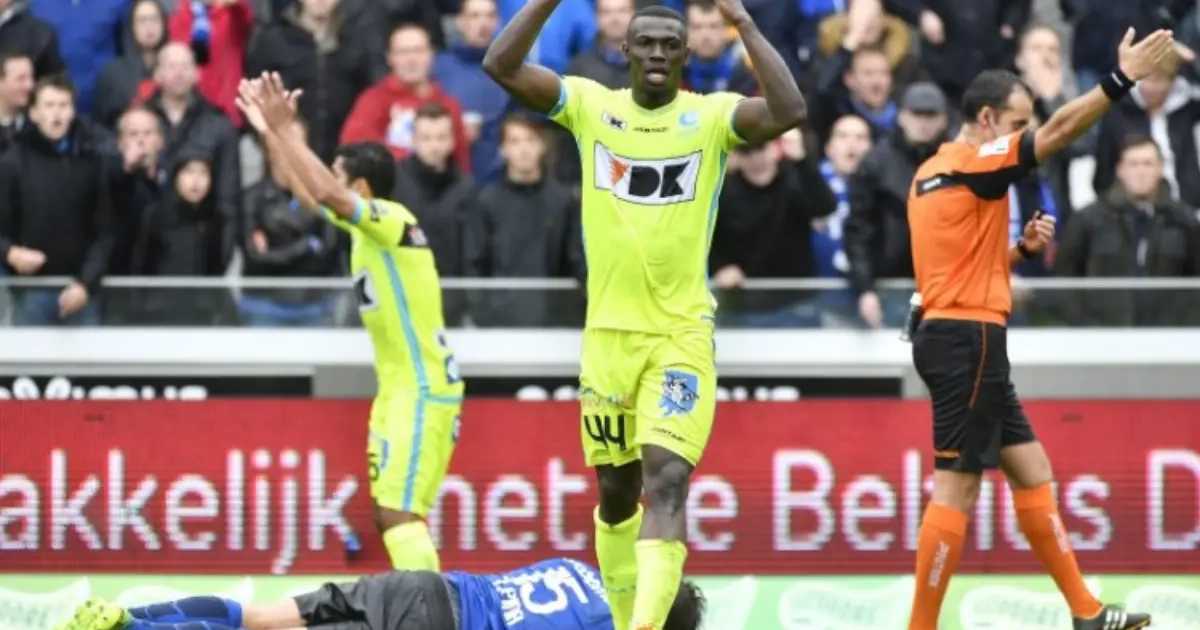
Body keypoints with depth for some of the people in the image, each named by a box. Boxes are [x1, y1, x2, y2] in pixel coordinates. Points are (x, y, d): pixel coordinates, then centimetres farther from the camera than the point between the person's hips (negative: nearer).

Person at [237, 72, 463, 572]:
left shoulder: (390, 219, -14)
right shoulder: (365, 225, 11)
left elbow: (324, 193, -30)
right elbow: (308, 193, 24)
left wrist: (287, 130, -25)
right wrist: (271, 133, 19)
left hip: (422, 391, -10)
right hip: (399, 389, 10)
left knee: (399, 512, -17)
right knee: (391, 513, 10)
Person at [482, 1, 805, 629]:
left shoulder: (713, 116, -4)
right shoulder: (590, 105, 2)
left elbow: (790, 111, -22)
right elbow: (500, 65, -8)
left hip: (682, 335, -3)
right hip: (607, 333, 3)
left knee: (667, 481, -17)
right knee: (616, 490, 14)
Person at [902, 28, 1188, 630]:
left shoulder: (933, 175, 18)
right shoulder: (970, 163, -10)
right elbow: (1060, 130, -21)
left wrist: (1021, 248, 11)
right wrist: (1121, 80, -23)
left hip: (958, 340, 10)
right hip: (968, 339, -10)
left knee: (1032, 472, 13)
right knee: (956, 487, -10)